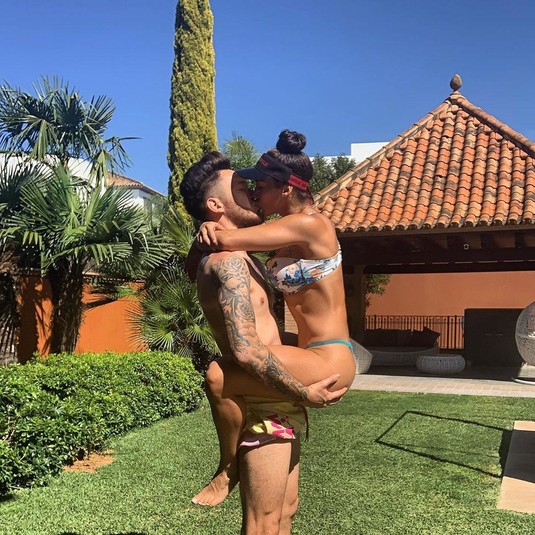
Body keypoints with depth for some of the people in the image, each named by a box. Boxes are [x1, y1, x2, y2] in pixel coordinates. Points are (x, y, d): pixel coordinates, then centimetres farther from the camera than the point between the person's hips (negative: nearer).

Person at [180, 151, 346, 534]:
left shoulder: (238, 256, 15)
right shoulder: (228, 259, -18)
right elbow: (246, 350, -27)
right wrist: (304, 392, -19)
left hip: (278, 404, 10)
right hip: (262, 405, -10)